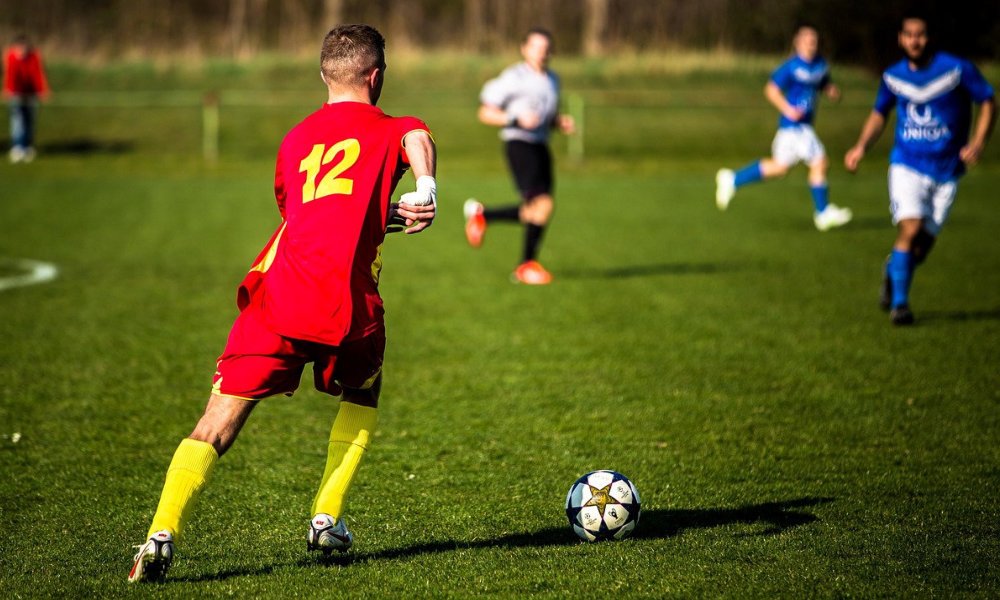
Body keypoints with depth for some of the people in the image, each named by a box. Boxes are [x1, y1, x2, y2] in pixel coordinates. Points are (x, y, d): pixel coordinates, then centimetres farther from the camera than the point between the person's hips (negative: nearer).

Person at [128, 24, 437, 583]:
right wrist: (426, 192, -26)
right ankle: (327, 519, 22)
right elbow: (419, 139, -13)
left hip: (278, 295, 2)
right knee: (361, 401, 28)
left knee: (217, 426, -1)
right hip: (349, 305, -2)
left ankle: (163, 533, -18)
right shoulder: (391, 131, 12)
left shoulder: (294, 140, 26)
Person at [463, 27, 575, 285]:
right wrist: (516, 119, -19)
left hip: (540, 145, 8)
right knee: (543, 204, -18)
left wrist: (561, 122, 6)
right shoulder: (513, 77, -6)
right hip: (518, 144, -8)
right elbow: (485, 113, -6)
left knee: (534, 214, 4)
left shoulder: (552, 80, 16)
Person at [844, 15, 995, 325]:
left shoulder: (957, 69, -9)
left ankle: (894, 269, 37)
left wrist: (978, 142, -16)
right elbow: (879, 113, 17)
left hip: (946, 172, 0)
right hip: (907, 166, 0)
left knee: (923, 245, 3)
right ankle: (899, 303, -8)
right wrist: (862, 145, 2)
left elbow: (988, 102, -2)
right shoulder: (893, 76, 1)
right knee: (910, 229, -20)